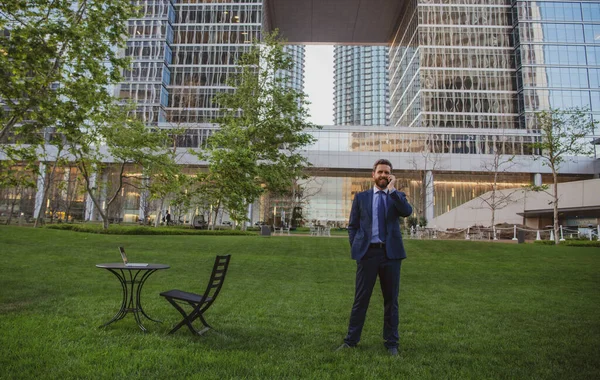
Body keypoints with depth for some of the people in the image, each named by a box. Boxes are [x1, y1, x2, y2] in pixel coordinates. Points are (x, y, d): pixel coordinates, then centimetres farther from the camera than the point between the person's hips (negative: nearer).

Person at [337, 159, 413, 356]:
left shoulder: (397, 196, 10)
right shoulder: (361, 197, 9)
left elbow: (407, 211, -13)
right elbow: (352, 226, 8)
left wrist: (392, 189, -11)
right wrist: (355, 249, -2)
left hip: (391, 253, 1)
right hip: (367, 252, 0)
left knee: (391, 300, 9)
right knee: (360, 299, 4)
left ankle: (391, 343, 21)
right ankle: (351, 340, 15)